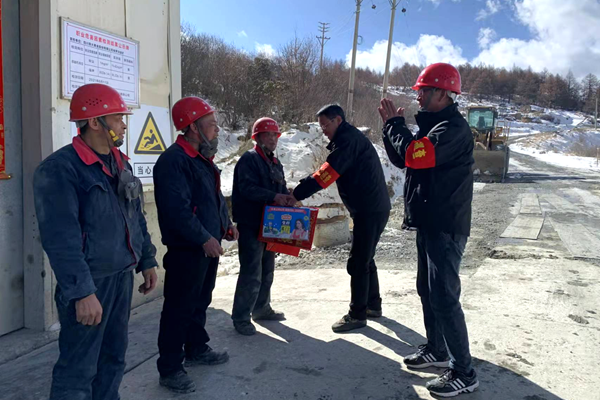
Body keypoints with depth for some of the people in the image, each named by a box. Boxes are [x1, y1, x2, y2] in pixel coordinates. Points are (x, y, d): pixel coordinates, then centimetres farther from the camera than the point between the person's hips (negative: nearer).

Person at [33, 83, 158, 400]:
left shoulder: (120, 163, 11)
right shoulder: (60, 168, -15)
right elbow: (61, 238, -21)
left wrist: (147, 261, 15)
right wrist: (82, 292, -24)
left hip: (123, 276, 8)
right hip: (89, 282, -8)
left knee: (113, 359, 19)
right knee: (78, 369, 3)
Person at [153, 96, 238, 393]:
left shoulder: (202, 158, 14)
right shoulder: (174, 160, -19)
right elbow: (177, 209, -27)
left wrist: (226, 223, 13)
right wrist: (204, 238, -24)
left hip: (209, 245, 10)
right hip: (186, 249, -10)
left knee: (200, 302, 22)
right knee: (179, 309, 1)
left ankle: (196, 350, 39)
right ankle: (170, 369, 14)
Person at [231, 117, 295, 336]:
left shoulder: (276, 164, 17)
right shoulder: (249, 159, -10)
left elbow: (281, 189, 16)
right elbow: (247, 188, -23)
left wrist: (287, 198, -7)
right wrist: (274, 196, -32)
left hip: (270, 224, 9)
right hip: (251, 225, -9)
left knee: (267, 270, 17)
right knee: (251, 273, -8)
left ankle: (261, 308, 32)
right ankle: (241, 317, 4)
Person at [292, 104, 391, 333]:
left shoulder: (348, 138, -14)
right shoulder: (348, 139, 18)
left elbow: (327, 173, -23)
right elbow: (328, 173, 13)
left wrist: (296, 194, -21)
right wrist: (301, 189, 1)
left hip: (369, 211, -10)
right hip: (372, 209, 10)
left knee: (358, 263, -4)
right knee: (365, 259, 18)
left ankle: (357, 315, 6)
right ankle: (373, 305, 29)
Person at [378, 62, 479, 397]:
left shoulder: (454, 128, -16)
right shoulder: (433, 125, 16)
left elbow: (413, 154, -30)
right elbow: (401, 159, 16)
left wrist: (394, 123, -14)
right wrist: (391, 125, 4)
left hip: (446, 227, -10)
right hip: (430, 223, 10)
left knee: (444, 297, -7)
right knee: (427, 290, 17)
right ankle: (437, 351, 33)